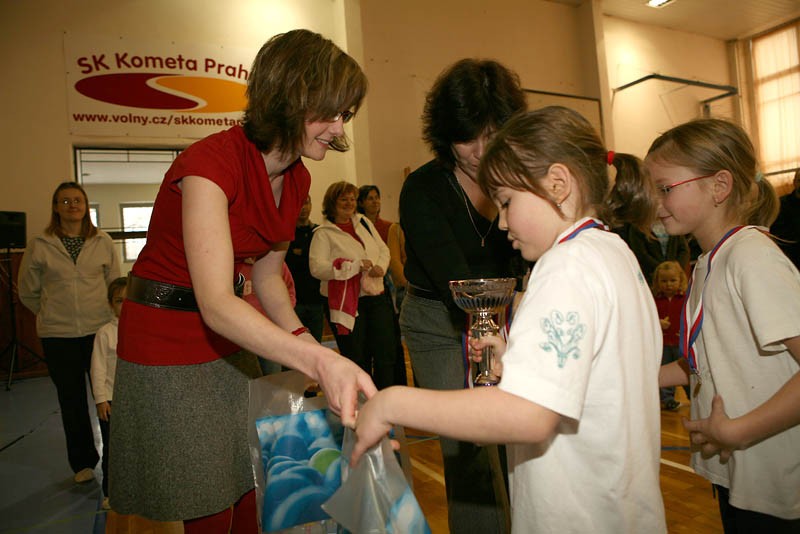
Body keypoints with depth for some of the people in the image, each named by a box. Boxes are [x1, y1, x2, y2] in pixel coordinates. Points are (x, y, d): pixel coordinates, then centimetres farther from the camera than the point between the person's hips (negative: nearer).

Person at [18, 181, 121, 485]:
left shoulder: (103, 242, 1)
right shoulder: (40, 246, -1)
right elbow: (28, 293, 9)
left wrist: (106, 314, 9)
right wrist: (53, 314, 13)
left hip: (100, 331, 0)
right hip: (58, 336, 0)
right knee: (72, 402, 12)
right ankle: (82, 463, 28)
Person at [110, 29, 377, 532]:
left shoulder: (298, 179, 0)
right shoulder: (211, 161, -25)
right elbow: (216, 304, -33)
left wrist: (305, 342, -9)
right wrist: (321, 359, -44)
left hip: (229, 340, 7)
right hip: (169, 347, -7)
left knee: (247, 492, 13)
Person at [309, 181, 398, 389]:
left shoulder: (364, 222, 14)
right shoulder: (323, 233, -4)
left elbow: (384, 249, 17)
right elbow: (316, 267, -17)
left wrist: (380, 266, -6)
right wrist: (355, 266, -20)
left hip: (376, 296, 5)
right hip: (346, 302, -5)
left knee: (386, 355, 5)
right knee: (357, 360, 5)